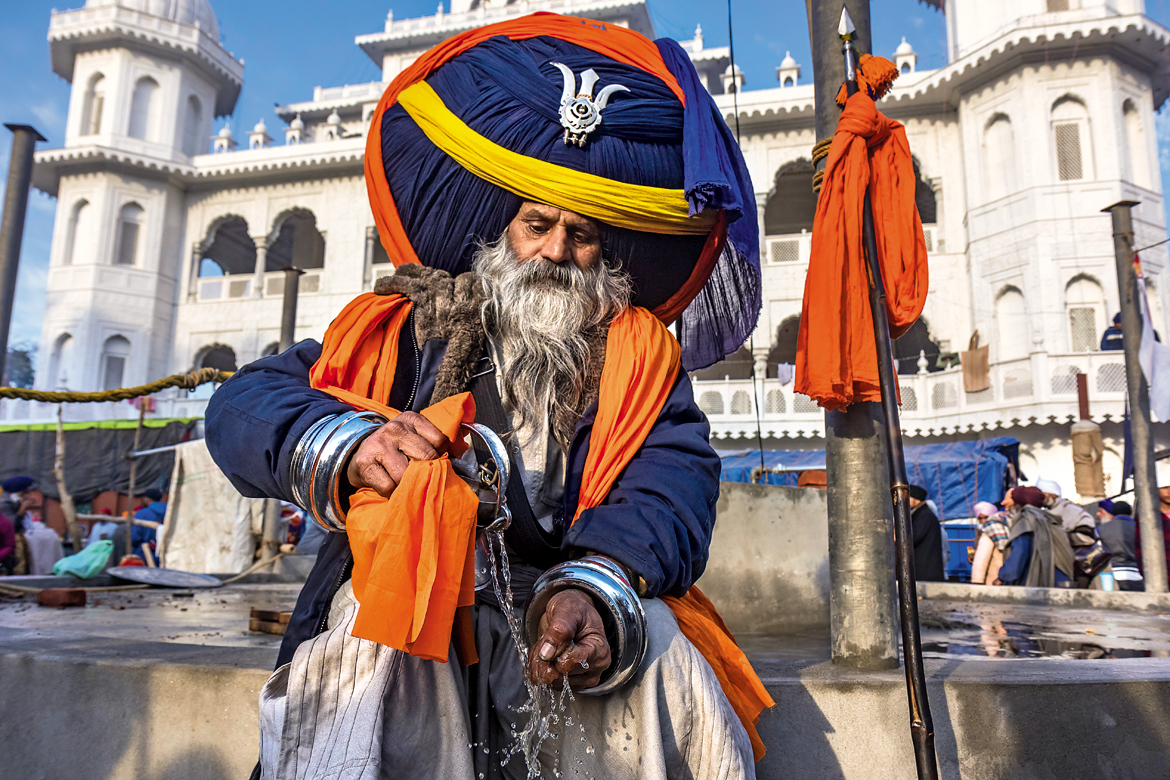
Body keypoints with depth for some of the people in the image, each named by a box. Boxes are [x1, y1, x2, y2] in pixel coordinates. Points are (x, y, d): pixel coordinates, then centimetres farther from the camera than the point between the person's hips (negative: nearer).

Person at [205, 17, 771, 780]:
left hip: (553, 613, 1)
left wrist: (598, 585, -28)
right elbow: (242, 404, 4)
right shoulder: (401, 329, 12)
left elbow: (672, 477, -6)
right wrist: (346, 444, -20)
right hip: (396, 604, 0)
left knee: (650, 642, -28)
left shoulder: (637, 354, 12)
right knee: (381, 657, -32)